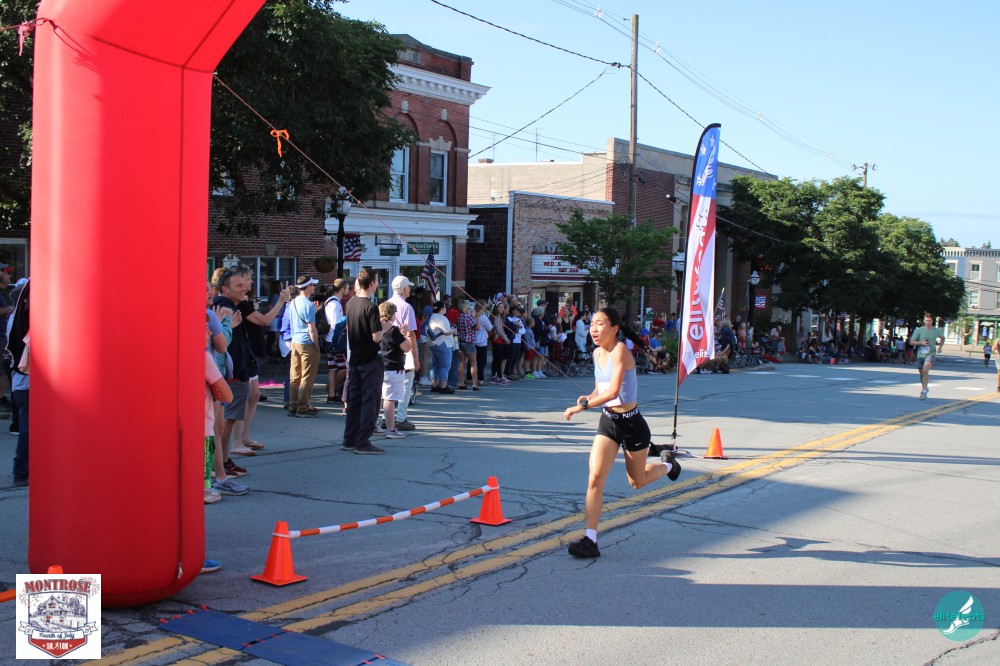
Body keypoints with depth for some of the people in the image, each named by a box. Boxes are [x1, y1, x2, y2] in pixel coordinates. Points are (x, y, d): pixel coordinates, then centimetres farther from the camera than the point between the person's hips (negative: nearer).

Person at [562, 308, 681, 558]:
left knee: (637, 482, 15)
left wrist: (582, 406, -32)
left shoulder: (620, 350, -21)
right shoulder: (597, 353, 4)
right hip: (608, 421, 6)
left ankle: (667, 464, 47)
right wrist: (589, 397, -6)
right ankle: (590, 539, -8)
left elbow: (613, 390, -32)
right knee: (595, 477, -10)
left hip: (631, 423, -6)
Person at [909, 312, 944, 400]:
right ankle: (923, 388, 38)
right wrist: (921, 343, -15)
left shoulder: (937, 331, 2)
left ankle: (924, 391, -21)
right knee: (921, 373, 13)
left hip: (931, 354, -2)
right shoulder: (919, 330, -2)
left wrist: (940, 347, 10)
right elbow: (911, 342, 0)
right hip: (920, 354, 2)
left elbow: (942, 338, 24)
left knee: (925, 371, -24)